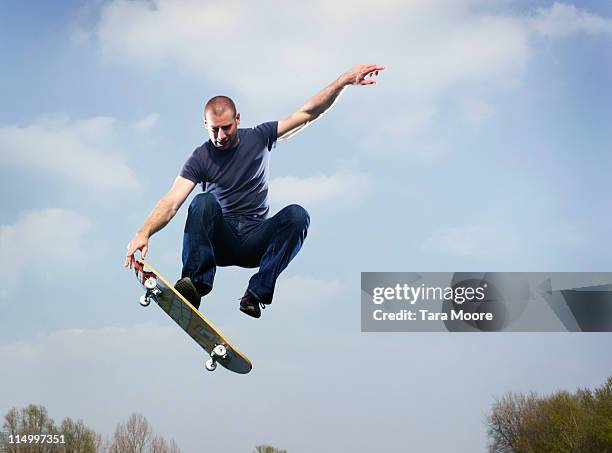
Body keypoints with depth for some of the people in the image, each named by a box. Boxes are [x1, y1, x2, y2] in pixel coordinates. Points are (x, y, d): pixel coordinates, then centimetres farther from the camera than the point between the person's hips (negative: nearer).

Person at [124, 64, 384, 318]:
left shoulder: (259, 138, 5)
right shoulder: (200, 159, -2)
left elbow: (308, 113, 3)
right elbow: (171, 202, -13)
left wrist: (344, 81, -7)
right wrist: (144, 233, -31)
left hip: (255, 241, 2)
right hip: (220, 240, -2)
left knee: (297, 214, -28)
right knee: (204, 202, -31)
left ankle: (257, 293, -32)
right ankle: (195, 283, -37)